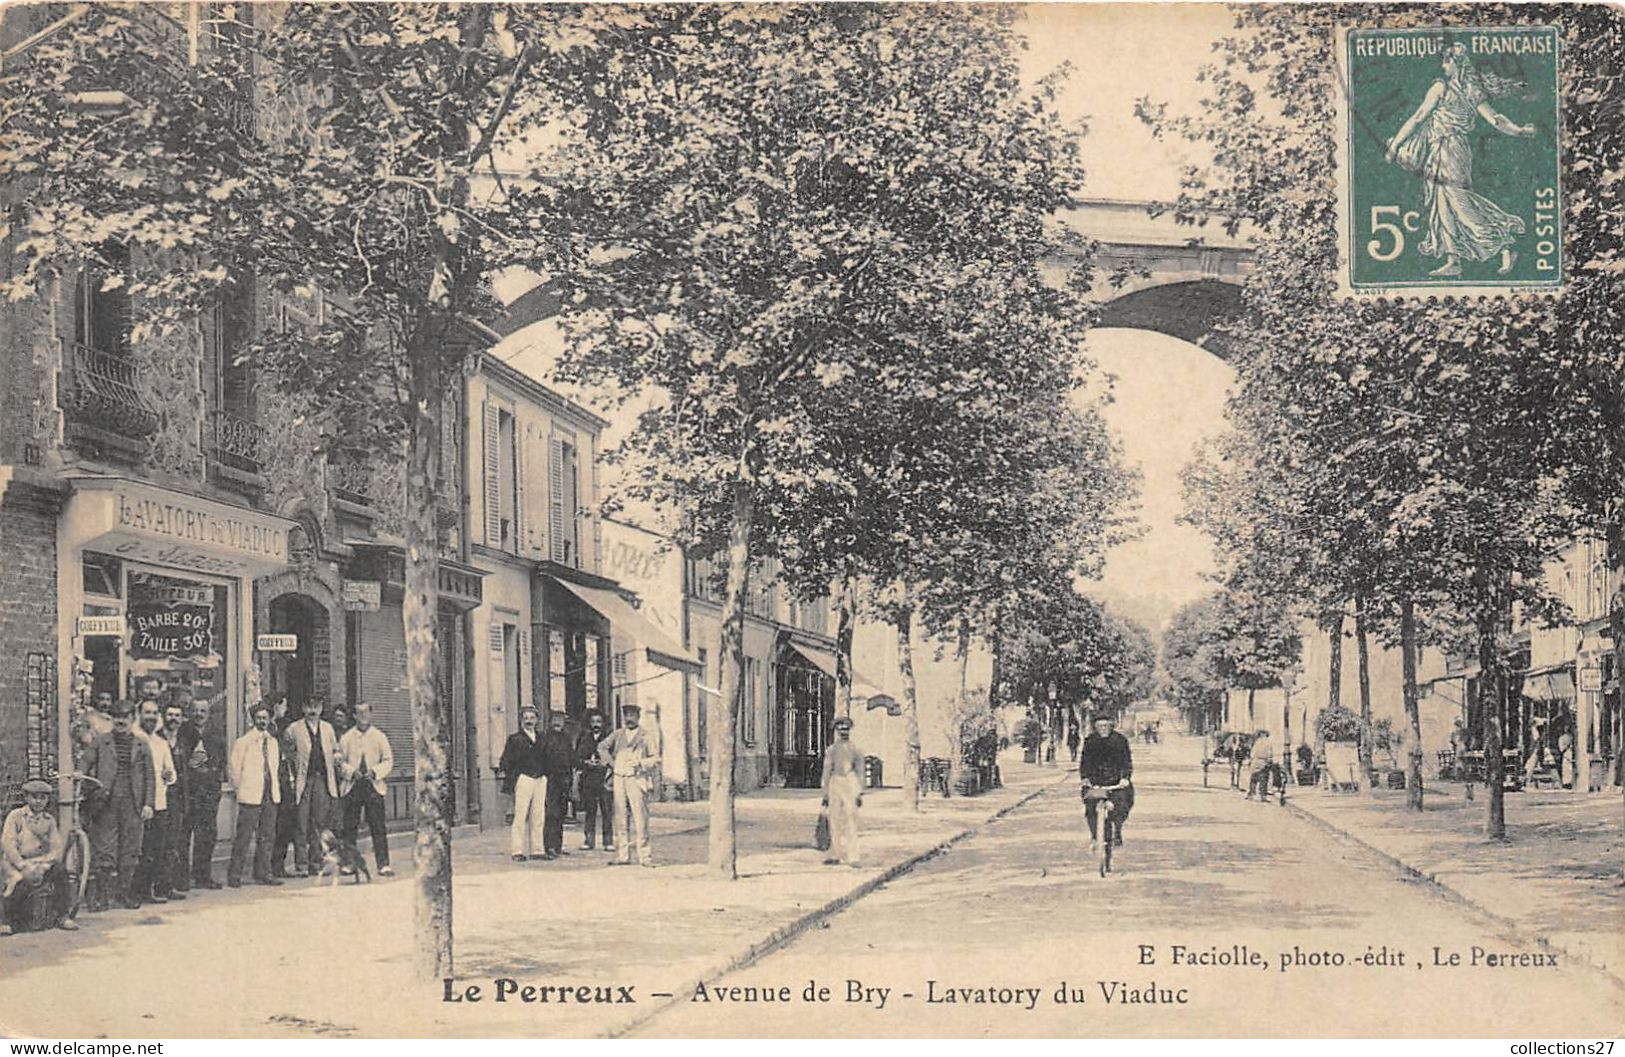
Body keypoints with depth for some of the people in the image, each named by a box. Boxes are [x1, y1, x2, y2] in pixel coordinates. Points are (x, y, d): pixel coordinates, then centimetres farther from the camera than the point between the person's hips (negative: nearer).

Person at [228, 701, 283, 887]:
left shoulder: (273, 741, 14)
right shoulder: (244, 741, -5)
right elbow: (235, 769, -2)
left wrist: (274, 787, 13)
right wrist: (240, 788, -1)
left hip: (271, 795, 6)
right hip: (251, 795, -6)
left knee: (267, 836, 8)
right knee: (244, 836, -6)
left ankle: (263, 873, 17)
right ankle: (234, 875, -1)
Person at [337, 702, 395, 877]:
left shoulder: (379, 736, 8)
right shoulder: (346, 737, 9)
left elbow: (388, 761, 5)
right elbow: (340, 760, 7)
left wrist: (375, 771, -11)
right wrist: (351, 771, -10)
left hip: (373, 785, -1)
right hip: (352, 786, 1)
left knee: (378, 828, -5)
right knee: (350, 827, 2)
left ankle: (383, 865, -6)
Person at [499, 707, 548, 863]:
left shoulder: (540, 738, 18)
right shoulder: (514, 738, 5)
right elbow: (506, 762, 1)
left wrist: (546, 776, 9)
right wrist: (510, 783, -8)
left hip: (540, 780, 5)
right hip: (523, 778, -5)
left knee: (538, 817, 3)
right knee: (520, 816, -8)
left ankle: (536, 850, 8)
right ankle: (517, 851, -8)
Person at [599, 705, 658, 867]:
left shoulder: (645, 736, 4)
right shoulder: (618, 735, 14)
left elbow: (655, 759, 1)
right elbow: (602, 746, 24)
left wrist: (640, 763, -13)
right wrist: (611, 763, 12)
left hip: (637, 780, -4)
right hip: (619, 779, 4)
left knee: (640, 818, -9)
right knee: (620, 819, 5)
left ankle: (644, 856, -7)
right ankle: (623, 854, 10)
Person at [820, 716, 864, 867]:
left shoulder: (855, 750, 4)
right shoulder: (831, 750, 10)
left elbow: (860, 773, 3)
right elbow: (826, 773, 12)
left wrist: (860, 794, -3)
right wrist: (825, 794, 9)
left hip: (851, 787, -3)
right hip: (835, 786, 3)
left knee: (850, 822, -7)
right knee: (835, 822, 5)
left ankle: (852, 858, -7)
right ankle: (836, 855, 12)